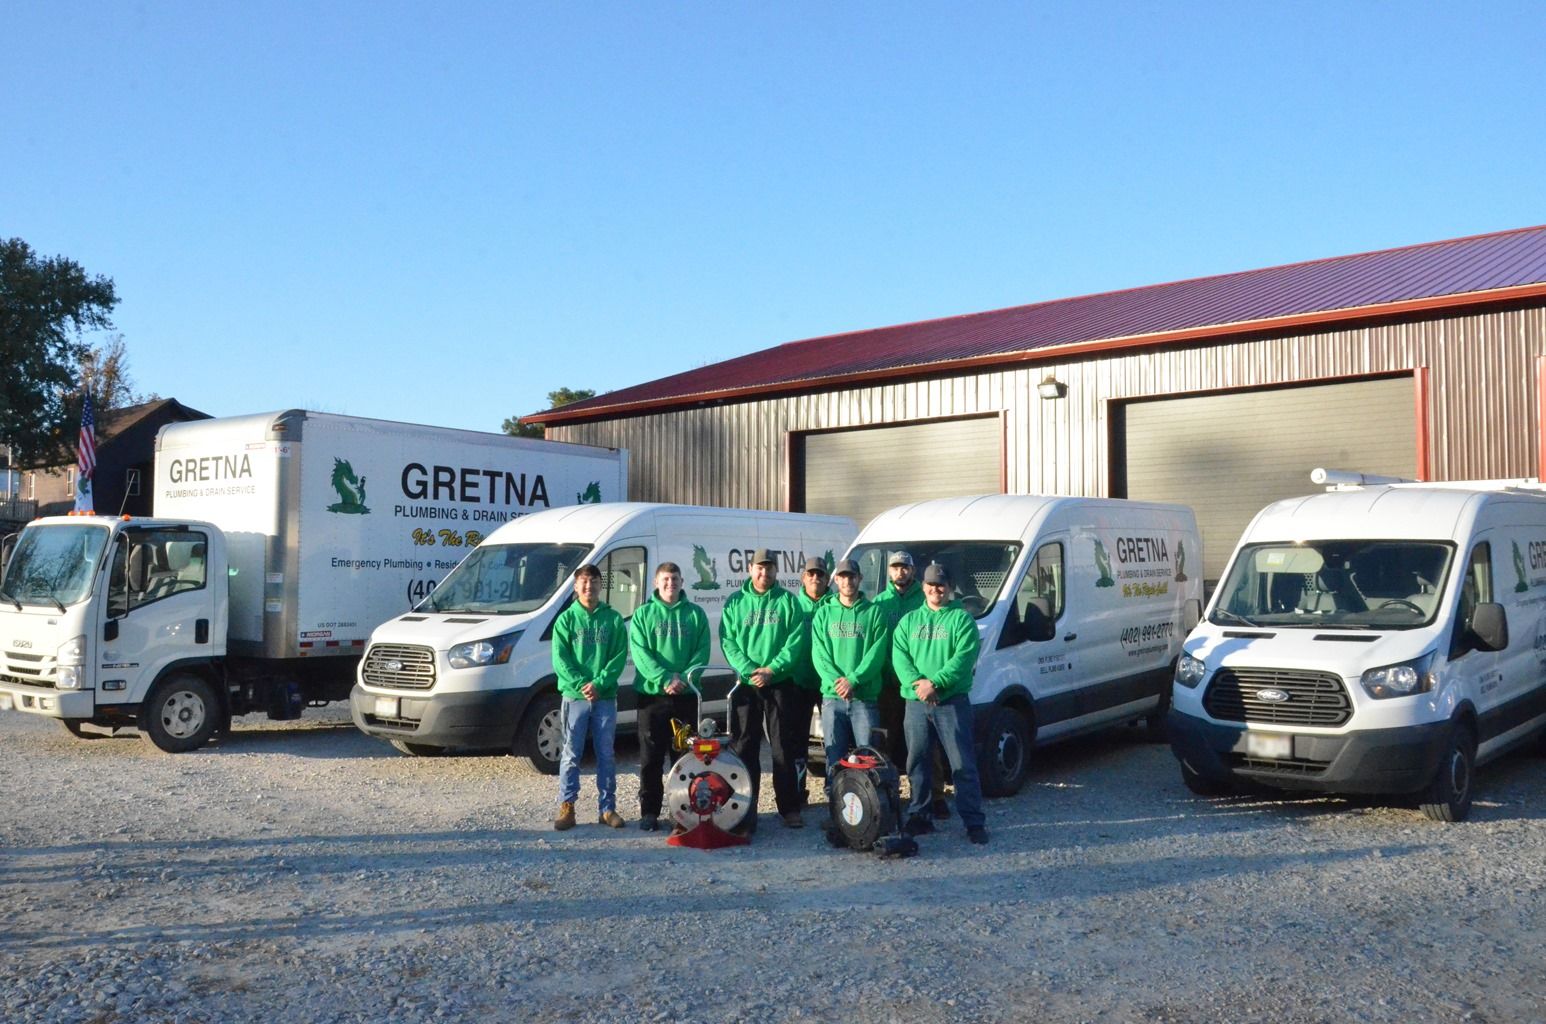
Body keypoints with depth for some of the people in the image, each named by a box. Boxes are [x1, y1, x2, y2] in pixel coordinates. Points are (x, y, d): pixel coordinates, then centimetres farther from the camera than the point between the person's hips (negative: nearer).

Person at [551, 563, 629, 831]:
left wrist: (599, 684, -13)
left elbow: (620, 656, 0)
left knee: (605, 754, 6)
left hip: (605, 697, 1)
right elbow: (559, 658, -2)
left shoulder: (613, 620, 6)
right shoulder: (566, 619, 5)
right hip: (574, 696, -1)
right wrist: (580, 685, -14)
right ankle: (566, 807, 6)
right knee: (571, 755, 0)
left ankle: (607, 808, 13)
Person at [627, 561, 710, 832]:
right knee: (651, 758, 1)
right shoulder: (643, 614, 5)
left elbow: (702, 653, 1)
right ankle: (649, 812, 8)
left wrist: (684, 678, -15)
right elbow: (640, 653, -6)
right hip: (652, 695, -1)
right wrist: (664, 679, -18)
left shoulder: (695, 614, 8)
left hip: (687, 696, 1)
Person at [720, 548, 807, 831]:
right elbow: (728, 642, 0)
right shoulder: (735, 602, 7)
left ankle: (789, 808, 11)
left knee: (784, 748, 3)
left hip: (781, 683, -1)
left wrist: (772, 669, -16)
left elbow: (795, 641, -4)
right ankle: (746, 810, 9)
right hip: (745, 685, 1)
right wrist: (749, 669, -15)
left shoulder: (788, 601, 4)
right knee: (744, 747, 3)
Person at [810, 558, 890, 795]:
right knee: (834, 759, 4)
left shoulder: (874, 613, 5)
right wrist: (836, 681, -14)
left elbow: (877, 652, -5)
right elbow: (819, 653, 2)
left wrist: (853, 680, -16)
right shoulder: (824, 613, 12)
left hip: (865, 697, -2)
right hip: (832, 697, 2)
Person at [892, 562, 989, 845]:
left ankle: (974, 821, -1)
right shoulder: (909, 620, 15)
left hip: (952, 702, -4)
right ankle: (918, 816, 21)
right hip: (916, 703, 4)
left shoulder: (961, 618, 2)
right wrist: (917, 682, -15)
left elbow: (964, 658, -10)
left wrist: (935, 682, -21)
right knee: (917, 762, 10)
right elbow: (899, 655, 3)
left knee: (963, 764, -5)